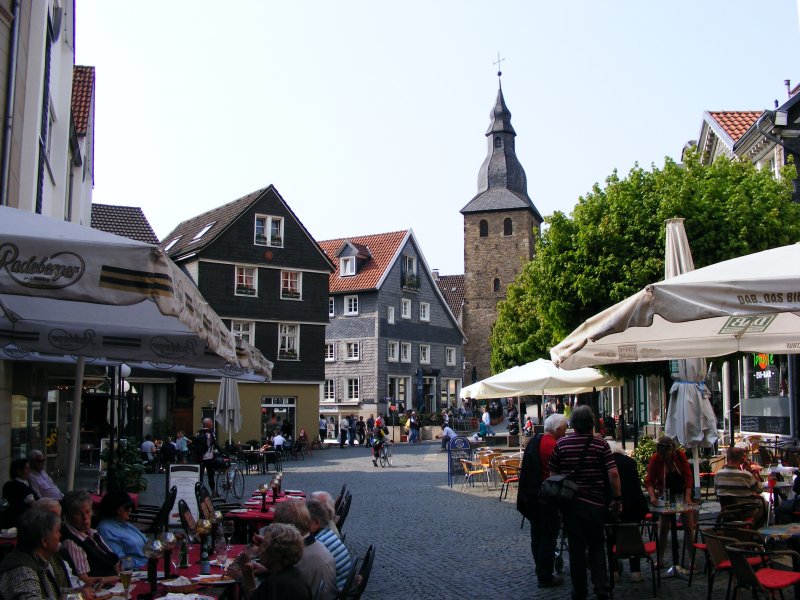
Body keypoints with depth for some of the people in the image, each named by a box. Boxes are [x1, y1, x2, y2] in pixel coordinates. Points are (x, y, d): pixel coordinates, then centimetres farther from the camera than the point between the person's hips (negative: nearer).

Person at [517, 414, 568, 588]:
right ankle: (546, 577, 6)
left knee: (537, 535, 18)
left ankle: (541, 571, 31)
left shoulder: (534, 441, 7)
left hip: (531, 496, 9)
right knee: (548, 537, 1)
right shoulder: (553, 446, -20)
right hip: (547, 499, -9)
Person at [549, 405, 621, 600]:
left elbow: (553, 474, 3)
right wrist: (617, 499, 0)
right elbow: (613, 474, -10)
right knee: (597, 547, 12)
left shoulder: (561, 444, -1)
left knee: (576, 548, 7)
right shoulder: (601, 445, -5)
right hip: (595, 503, 0)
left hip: (570, 502, 0)